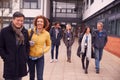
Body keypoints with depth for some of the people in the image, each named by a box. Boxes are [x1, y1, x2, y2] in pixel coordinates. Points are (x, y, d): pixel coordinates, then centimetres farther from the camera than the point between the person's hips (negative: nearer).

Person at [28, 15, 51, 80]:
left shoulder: (46, 34, -6)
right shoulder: (30, 31, -8)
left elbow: (48, 45, 8)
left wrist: (44, 51, -10)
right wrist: (28, 43, -15)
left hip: (40, 57, -1)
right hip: (30, 57, 1)